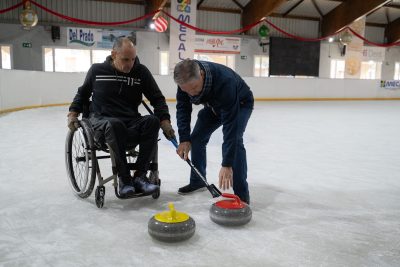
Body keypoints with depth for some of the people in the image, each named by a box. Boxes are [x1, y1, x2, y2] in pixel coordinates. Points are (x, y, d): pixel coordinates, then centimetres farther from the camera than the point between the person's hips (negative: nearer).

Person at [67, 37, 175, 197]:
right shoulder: (97, 70, 4)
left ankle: (140, 177, -25)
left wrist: (164, 120, -9)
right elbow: (83, 93, 21)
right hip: (101, 122, -1)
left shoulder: (141, 71, 3)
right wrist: (74, 112, 6)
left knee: (152, 121, -29)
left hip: (131, 125, 2)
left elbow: (157, 98, 7)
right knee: (114, 124, -37)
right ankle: (124, 178, -25)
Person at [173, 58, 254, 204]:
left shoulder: (225, 81, -45)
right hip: (214, 105, 6)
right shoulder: (185, 78, -27)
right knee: (197, 137, 2)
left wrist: (227, 164, -47)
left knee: (234, 140, -27)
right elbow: (183, 107, -14)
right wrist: (184, 139, -23)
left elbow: (230, 125, -46)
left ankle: (242, 194, -17)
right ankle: (197, 180, 21)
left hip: (240, 104, -6)